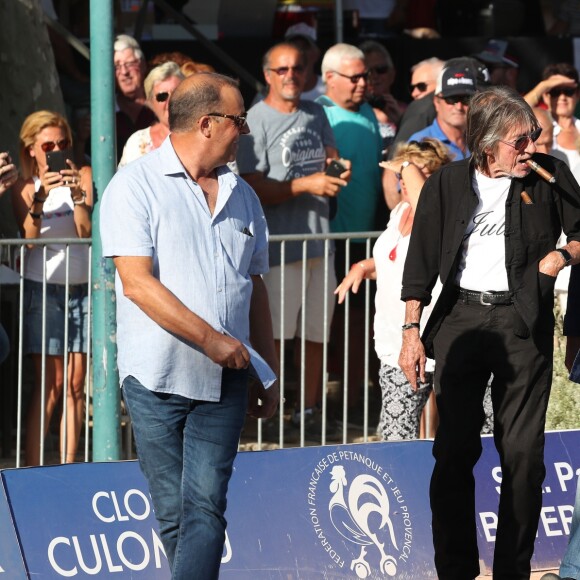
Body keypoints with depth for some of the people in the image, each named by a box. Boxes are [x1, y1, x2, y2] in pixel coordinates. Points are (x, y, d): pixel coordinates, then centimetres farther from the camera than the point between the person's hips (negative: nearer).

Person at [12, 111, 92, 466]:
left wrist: (77, 193, -19)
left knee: (76, 382, 1)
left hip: (82, 286, 2)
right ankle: (32, 467, -7)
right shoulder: (25, 187, 2)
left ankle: (69, 466, 5)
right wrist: (40, 197, -27)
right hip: (44, 287, -2)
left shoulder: (84, 176, 3)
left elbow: (87, 232, -4)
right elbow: (30, 236, -12)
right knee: (50, 383, -8)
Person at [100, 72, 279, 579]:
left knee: (206, 506, -8)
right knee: (173, 510, 4)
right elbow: (138, 283, -14)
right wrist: (210, 338, -17)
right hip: (157, 379, -4)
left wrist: (268, 374, 18)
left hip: (225, 381, 4)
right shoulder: (135, 186, -5)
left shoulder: (242, 196, 14)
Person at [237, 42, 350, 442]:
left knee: (317, 332, 12)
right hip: (278, 241, -7)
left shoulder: (316, 115, 12)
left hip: (320, 239, 7)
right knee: (273, 335, -6)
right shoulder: (255, 121, -9)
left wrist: (337, 172, -1)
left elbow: (333, 161, 23)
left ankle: (309, 411, 22)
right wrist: (307, 184, -20)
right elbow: (254, 189, -15)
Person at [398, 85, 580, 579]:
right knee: (455, 450, 1)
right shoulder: (447, 185, 2)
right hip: (460, 317, 0)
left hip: (523, 323, 0)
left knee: (523, 454, -1)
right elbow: (422, 260, 5)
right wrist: (412, 330, 0)